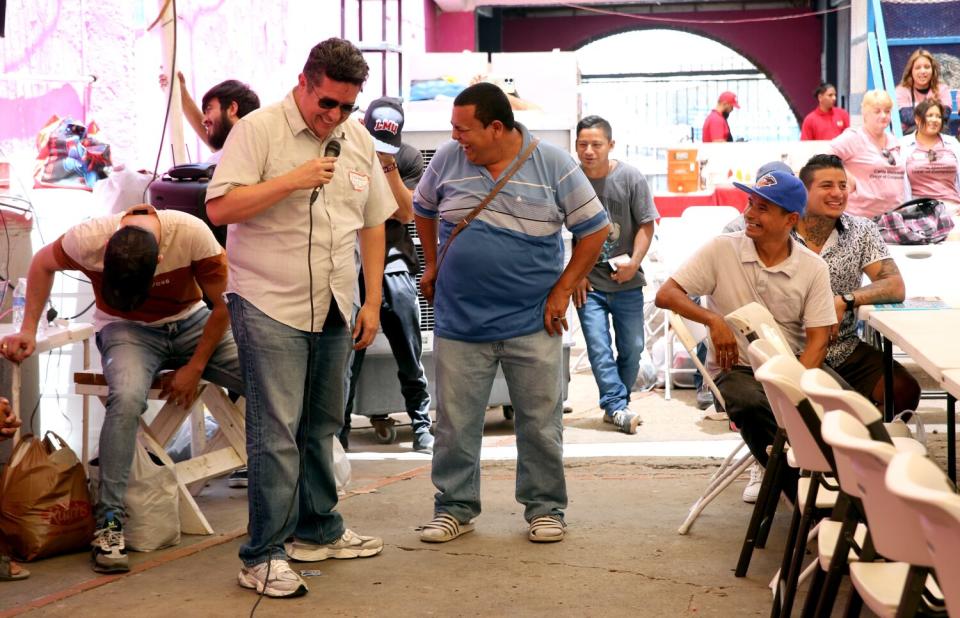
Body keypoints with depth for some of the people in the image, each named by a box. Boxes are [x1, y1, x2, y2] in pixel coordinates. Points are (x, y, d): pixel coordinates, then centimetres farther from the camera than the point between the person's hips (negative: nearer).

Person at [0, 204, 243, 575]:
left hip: (191, 322, 1)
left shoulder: (193, 234, -28)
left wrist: (195, 367, -11)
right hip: (127, 328, -1)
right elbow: (43, 265, 0)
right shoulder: (88, 239, -25)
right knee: (127, 396, -37)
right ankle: (109, 523, -26)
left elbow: (223, 304, -13)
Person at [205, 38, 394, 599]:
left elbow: (373, 223, 16)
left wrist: (372, 302, 11)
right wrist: (294, 180, -22)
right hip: (271, 305, -6)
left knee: (321, 427, 15)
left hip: (334, 309, 6)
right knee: (277, 433, -8)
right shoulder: (258, 130, -8)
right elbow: (220, 207, -16)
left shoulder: (359, 140, 10)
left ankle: (318, 531, 29)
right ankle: (263, 556, -1)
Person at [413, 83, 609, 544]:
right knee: (455, 423, 6)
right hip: (460, 320, 2)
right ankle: (455, 507, 22)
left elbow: (595, 229, -1)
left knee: (540, 423, 7)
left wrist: (562, 290, -5)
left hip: (532, 323, -2)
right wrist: (432, 265, 13)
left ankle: (545, 507, 22)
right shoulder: (448, 159, 0)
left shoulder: (553, 165, -7)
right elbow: (423, 209, 19)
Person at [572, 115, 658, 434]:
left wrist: (634, 262, -14)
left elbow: (645, 224, -1)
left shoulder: (630, 178, -5)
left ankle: (615, 407, 20)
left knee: (632, 348, 6)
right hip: (587, 282, -1)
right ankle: (617, 406, -9)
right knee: (599, 348, -10)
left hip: (626, 281, 1)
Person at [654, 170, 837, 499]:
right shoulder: (722, 250, -1)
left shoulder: (813, 267, 2)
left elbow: (818, 338, -2)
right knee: (752, 406, -37)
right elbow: (665, 295, -4)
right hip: (736, 368, -2)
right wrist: (713, 320, -20)